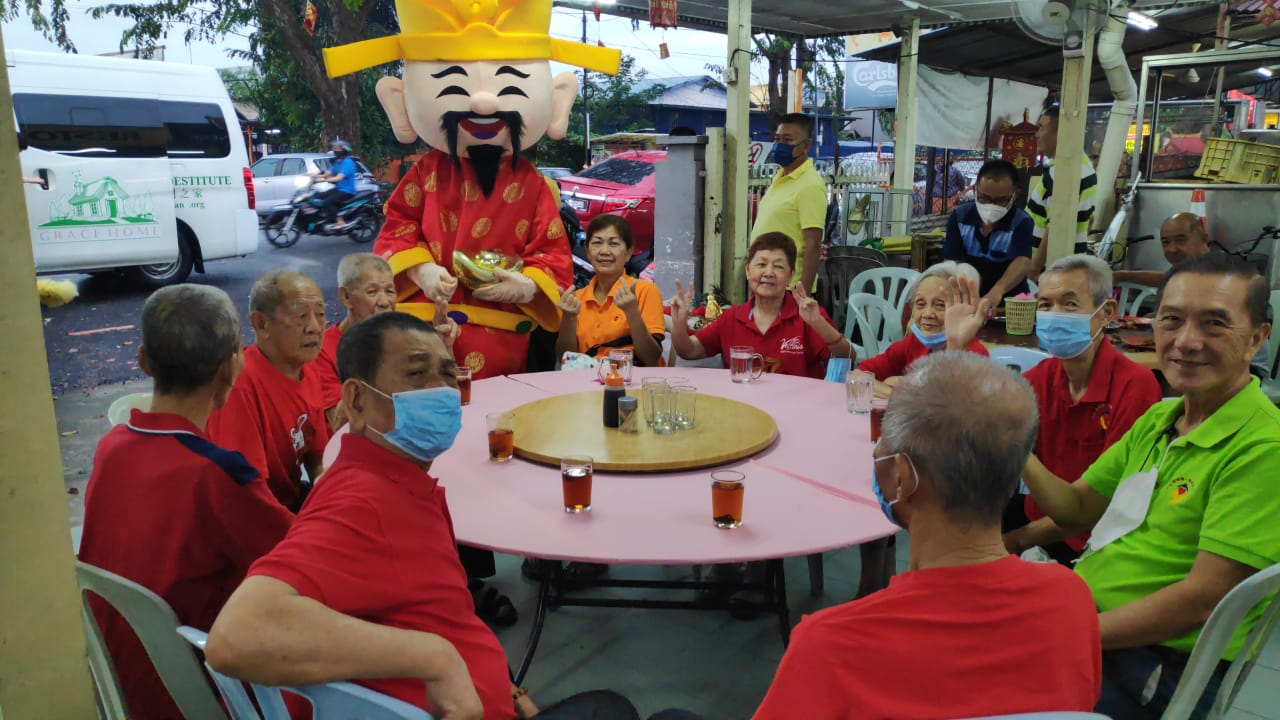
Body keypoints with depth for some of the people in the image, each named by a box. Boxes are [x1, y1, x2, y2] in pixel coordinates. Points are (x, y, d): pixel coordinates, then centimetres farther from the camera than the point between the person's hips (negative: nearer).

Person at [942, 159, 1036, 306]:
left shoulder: (1022, 223, -9)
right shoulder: (959, 216, 0)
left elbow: (1022, 262, -26)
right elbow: (953, 262, -3)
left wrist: (998, 291, -47)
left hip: (1008, 302, -2)